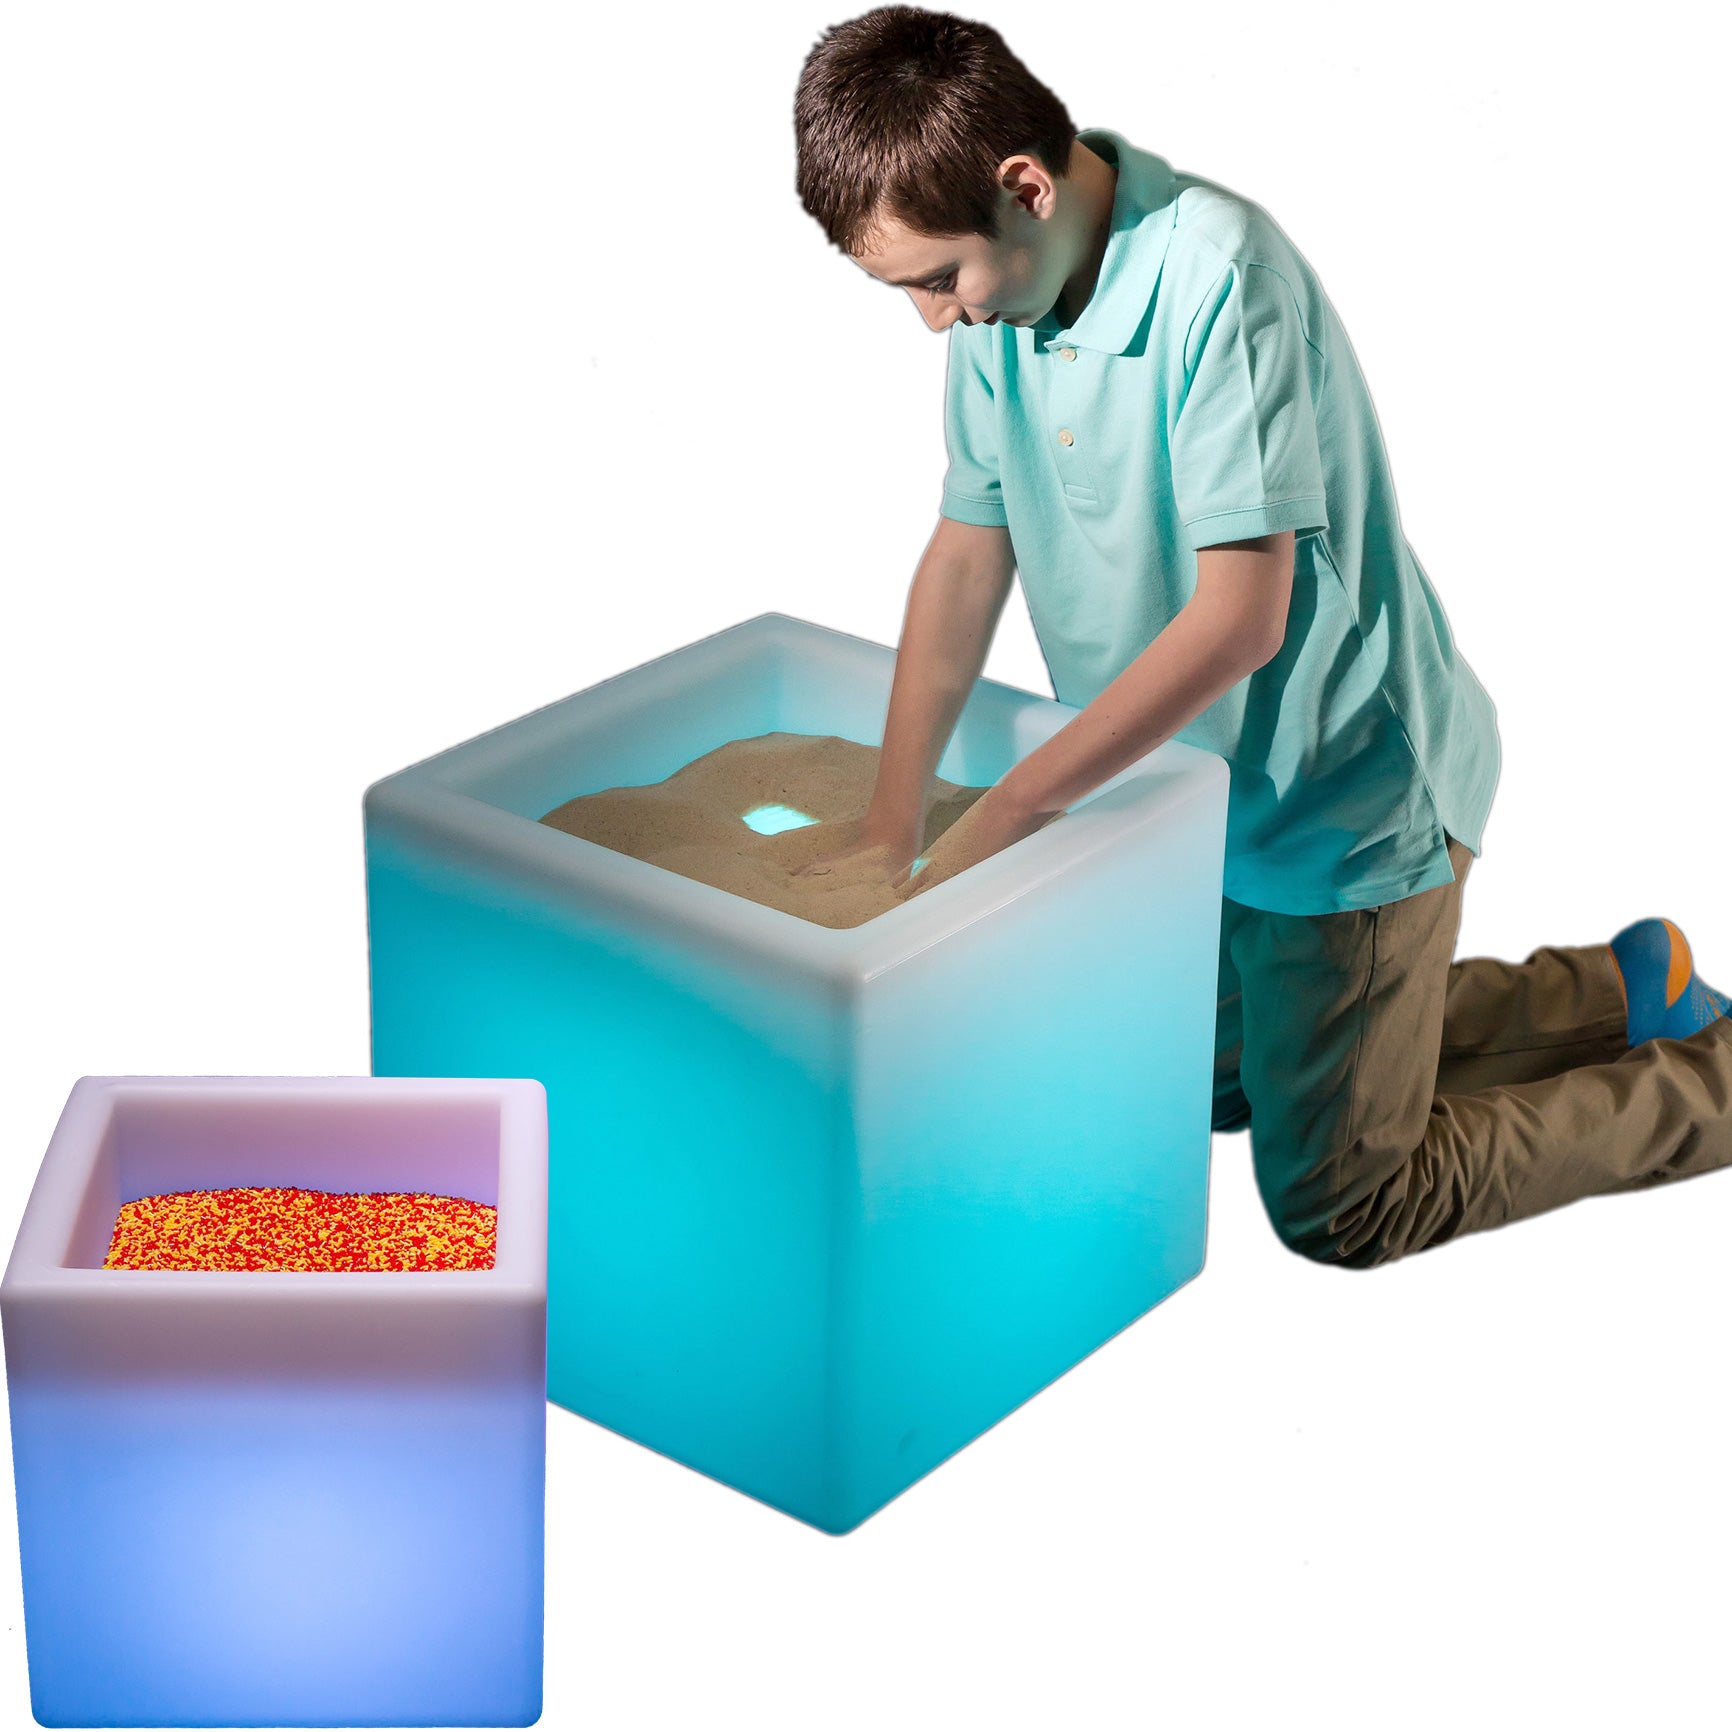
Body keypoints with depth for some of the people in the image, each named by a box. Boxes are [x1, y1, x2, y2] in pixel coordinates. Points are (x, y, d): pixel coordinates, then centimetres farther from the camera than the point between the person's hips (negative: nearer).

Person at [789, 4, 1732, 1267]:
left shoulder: (1217, 274, -31)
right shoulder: (1001, 288, -7)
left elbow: (1239, 617, -33)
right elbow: (968, 555, -1)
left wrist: (1002, 821, -31)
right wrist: (892, 825, -7)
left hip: (1350, 792, -8)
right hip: (1208, 784, 9)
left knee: (1339, 1209, 2)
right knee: (1198, 1086, 26)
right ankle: (1618, 994, 31)